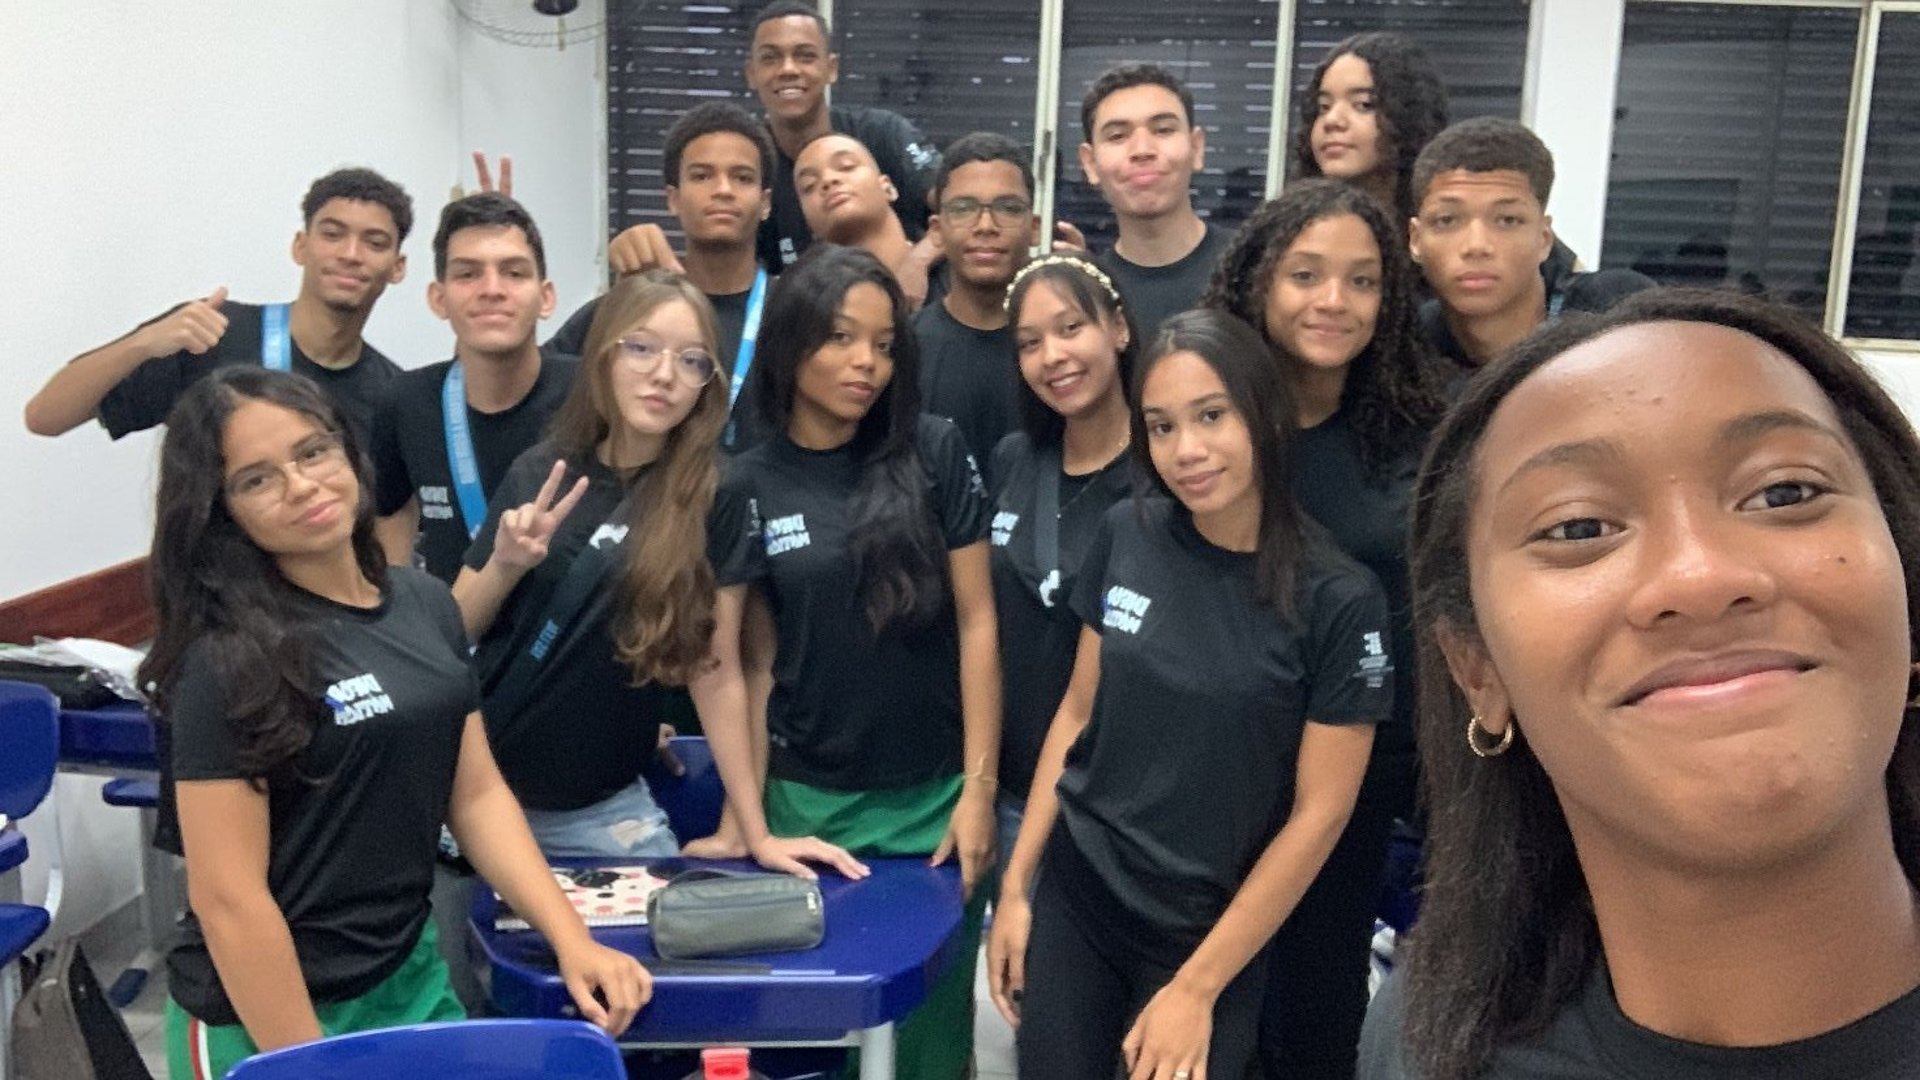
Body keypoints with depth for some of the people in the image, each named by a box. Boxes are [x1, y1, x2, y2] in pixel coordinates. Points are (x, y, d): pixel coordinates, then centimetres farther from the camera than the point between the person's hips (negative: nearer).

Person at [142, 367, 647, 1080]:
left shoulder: (426, 603, 1)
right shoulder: (227, 660, -18)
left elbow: (477, 796, 4)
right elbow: (227, 898, -18)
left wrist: (571, 941, -5)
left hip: (410, 976, 6)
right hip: (263, 1022, -6)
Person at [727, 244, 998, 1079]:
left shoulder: (934, 454, -4)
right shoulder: (748, 486, 0)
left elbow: (976, 623, -3)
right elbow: (759, 661, 4)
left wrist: (979, 788, -6)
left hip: (935, 795, 0)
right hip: (810, 800, 1)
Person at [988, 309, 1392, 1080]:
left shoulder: (1338, 599, -16)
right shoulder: (1126, 538, -6)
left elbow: (1319, 812, -12)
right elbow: (1078, 712, 3)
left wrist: (1196, 988, -10)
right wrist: (1015, 883, 4)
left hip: (1210, 936, -3)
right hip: (1072, 901, 3)